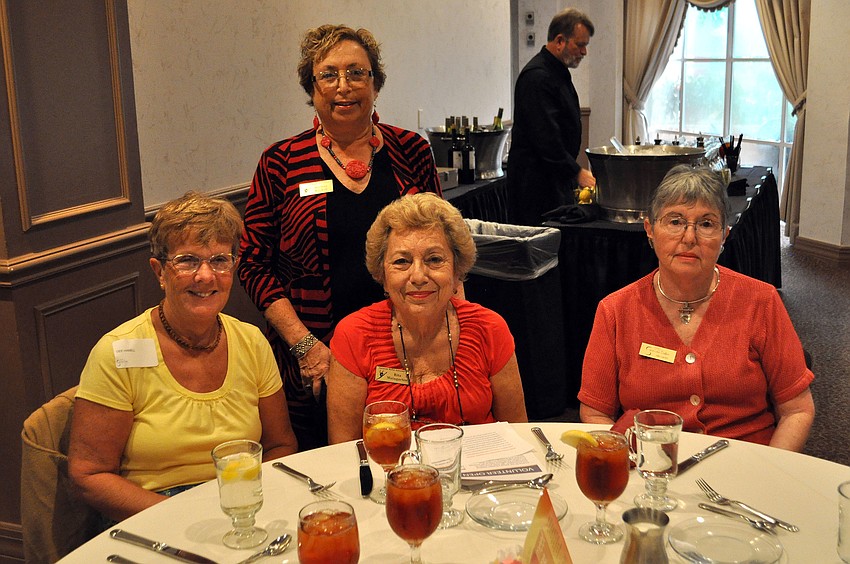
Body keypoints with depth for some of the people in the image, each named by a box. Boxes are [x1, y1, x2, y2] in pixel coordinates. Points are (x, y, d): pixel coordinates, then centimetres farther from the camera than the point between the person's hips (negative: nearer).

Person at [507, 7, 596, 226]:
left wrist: (575, 170, 17)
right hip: (536, 181, -10)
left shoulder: (558, 73, 17)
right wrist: (577, 172, -19)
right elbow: (546, 138, -23)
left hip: (558, 178, 10)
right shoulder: (537, 77, -17)